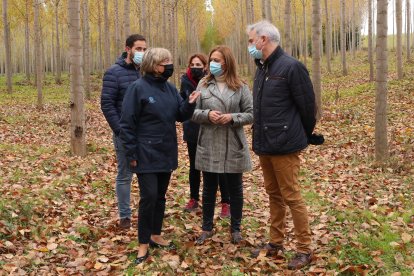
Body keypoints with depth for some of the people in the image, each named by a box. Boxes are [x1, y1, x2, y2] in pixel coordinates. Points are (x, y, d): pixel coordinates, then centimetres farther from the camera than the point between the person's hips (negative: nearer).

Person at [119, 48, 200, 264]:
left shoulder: (170, 88, 7)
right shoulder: (138, 88, -13)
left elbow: (180, 115, 10)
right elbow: (127, 123, -13)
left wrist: (190, 103, -10)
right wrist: (131, 153, -14)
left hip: (166, 153, 7)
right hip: (146, 155, -6)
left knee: (160, 196, 14)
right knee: (148, 196, -6)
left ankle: (156, 235, 29)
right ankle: (143, 243, 7)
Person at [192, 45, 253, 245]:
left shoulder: (240, 87, -2)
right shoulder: (203, 85, 3)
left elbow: (251, 114, -3)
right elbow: (193, 112, 3)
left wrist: (232, 118, -18)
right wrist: (207, 114, -16)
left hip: (233, 147, -1)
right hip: (208, 146, 2)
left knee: (235, 189, 10)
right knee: (209, 189, 12)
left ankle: (235, 229, 26)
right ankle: (207, 228, 26)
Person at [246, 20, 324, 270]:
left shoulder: (291, 67, -15)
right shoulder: (262, 68, 11)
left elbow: (307, 105, -11)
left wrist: (305, 136, 1)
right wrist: (261, 138, 14)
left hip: (285, 146, -8)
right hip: (264, 144, 8)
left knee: (292, 197, -2)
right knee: (274, 195, 16)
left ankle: (305, 250, 10)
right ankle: (276, 242, 28)